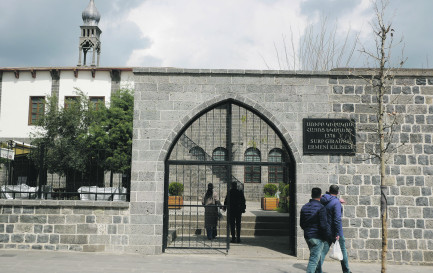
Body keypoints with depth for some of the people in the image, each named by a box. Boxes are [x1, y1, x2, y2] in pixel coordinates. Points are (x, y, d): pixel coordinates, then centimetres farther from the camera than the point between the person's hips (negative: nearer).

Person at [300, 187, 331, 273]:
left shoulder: (304, 207, 7)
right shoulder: (320, 208, -15)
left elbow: (302, 224, 13)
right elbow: (323, 225, -18)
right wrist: (328, 236, -7)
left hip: (307, 236, 7)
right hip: (317, 237, -7)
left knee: (316, 257, 22)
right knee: (314, 259, -5)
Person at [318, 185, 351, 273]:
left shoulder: (323, 199, 1)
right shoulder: (336, 203, -18)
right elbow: (337, 219, -23)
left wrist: (337, 200, 27)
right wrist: (338, 234, -22)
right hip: (335, 231, -5)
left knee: (323, 251, 4)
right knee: (343, 251, 14)